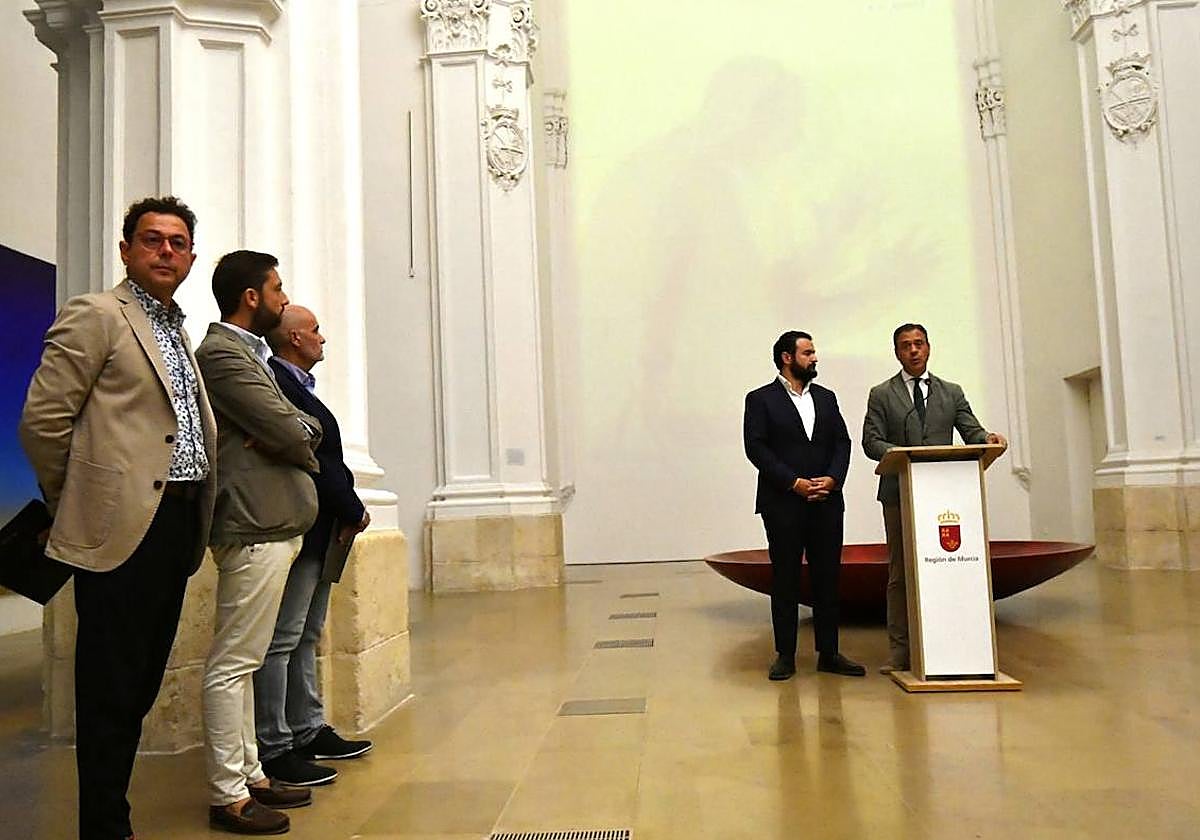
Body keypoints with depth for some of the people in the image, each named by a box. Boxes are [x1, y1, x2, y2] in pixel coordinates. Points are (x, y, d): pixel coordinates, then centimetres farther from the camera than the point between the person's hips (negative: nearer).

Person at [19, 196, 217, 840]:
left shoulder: (178, 334, 20)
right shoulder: (95, 316, -4)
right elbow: (41, 420, -9)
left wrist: (195, 514, 17)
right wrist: (77, 504, 1)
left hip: (176, 524, 8)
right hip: (122, 527, -7)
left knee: (141, 684, 14)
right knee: (111, 688, 2)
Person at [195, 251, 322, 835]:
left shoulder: (245, 352, 19)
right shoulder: (221, 353, -12)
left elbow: (309, 427, 15)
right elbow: (291, 434, -18)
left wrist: (292, 432, -7)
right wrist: (302, 442, 4)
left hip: (270, 524, 10)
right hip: (255, 526, -10)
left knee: (242, 662, 15)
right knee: (232, 665, -2)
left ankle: (250, 776, 25)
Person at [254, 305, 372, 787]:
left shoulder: (297, 385, 17)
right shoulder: (278, 385, -16)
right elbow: (309, 457, -21)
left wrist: (348, 510, 3)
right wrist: (353, 510, -11)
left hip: (320, 533, 11)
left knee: (306, 638, 16)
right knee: (282, 641, -3)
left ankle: (308, 732, 26)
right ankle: (274, 749, 5)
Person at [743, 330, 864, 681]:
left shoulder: (826, 397, 15)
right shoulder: (760, 399, 1)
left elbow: (842, 442, 10)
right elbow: (756, 448, -8)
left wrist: (832, 478, -8)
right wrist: (794, 482, -13)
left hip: (827, 502, 4)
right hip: (783, 504, -4)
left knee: (828, 578, 6)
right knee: (785, 579, 2)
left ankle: (829, 653, 16)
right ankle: (785, 655, 11)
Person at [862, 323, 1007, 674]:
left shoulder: (952, 393, 16)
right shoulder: (881, 394, 9)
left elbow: (971, 431, 8)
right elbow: (871, 441, 0)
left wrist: (988, 438, -15)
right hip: (899, 493, -2)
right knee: (900, 572, 0)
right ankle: (900, 650, 4)